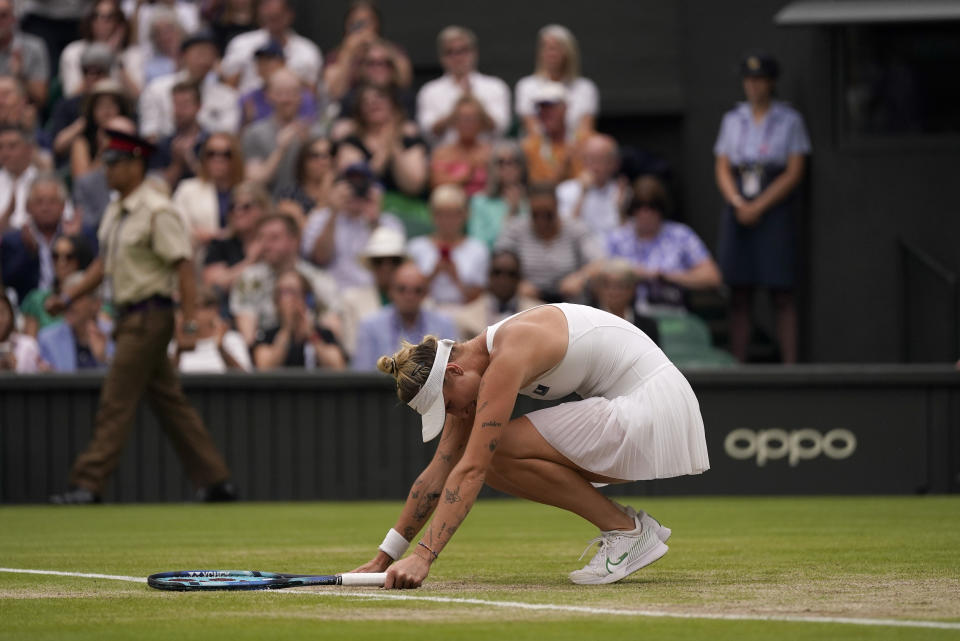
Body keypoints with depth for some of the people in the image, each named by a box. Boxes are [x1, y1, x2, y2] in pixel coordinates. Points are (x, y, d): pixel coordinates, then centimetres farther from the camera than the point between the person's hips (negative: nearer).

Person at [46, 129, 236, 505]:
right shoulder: (115, 212, 13)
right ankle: (216, 480, 16)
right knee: (169, 402, 11)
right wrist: (67, 298, 11)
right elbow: (103, 263, 20)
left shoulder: (157, 212, -15)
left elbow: (184, 268, -18)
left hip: (149, 315, -9)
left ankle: (88, 484, -7)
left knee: (116, 403, -8)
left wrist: (189, 327, -22)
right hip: (129, 316, 9)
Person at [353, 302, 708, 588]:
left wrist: (423, 556, -30)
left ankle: (626, 530, -9)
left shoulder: (507, 358, -22)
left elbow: (470, 471, -28)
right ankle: (625, 522, 7)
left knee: (497, 450, -20)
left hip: (651, 406, -10)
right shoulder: (470, 366, 6)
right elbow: (440, 470, 9)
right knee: (492, 458, 2)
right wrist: (385, 557, 7)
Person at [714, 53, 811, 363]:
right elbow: (722, 168, 9)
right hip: (738, 209, 3)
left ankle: (789, 365, -8)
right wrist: (738, 203, -9)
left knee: (782, 296, -7)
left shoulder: (789, 120, 3)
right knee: (739, 295, 0)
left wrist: (759, 206, -11)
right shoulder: (732, 119, 13)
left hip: (776, 207, -3)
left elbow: (795, 172, -4)